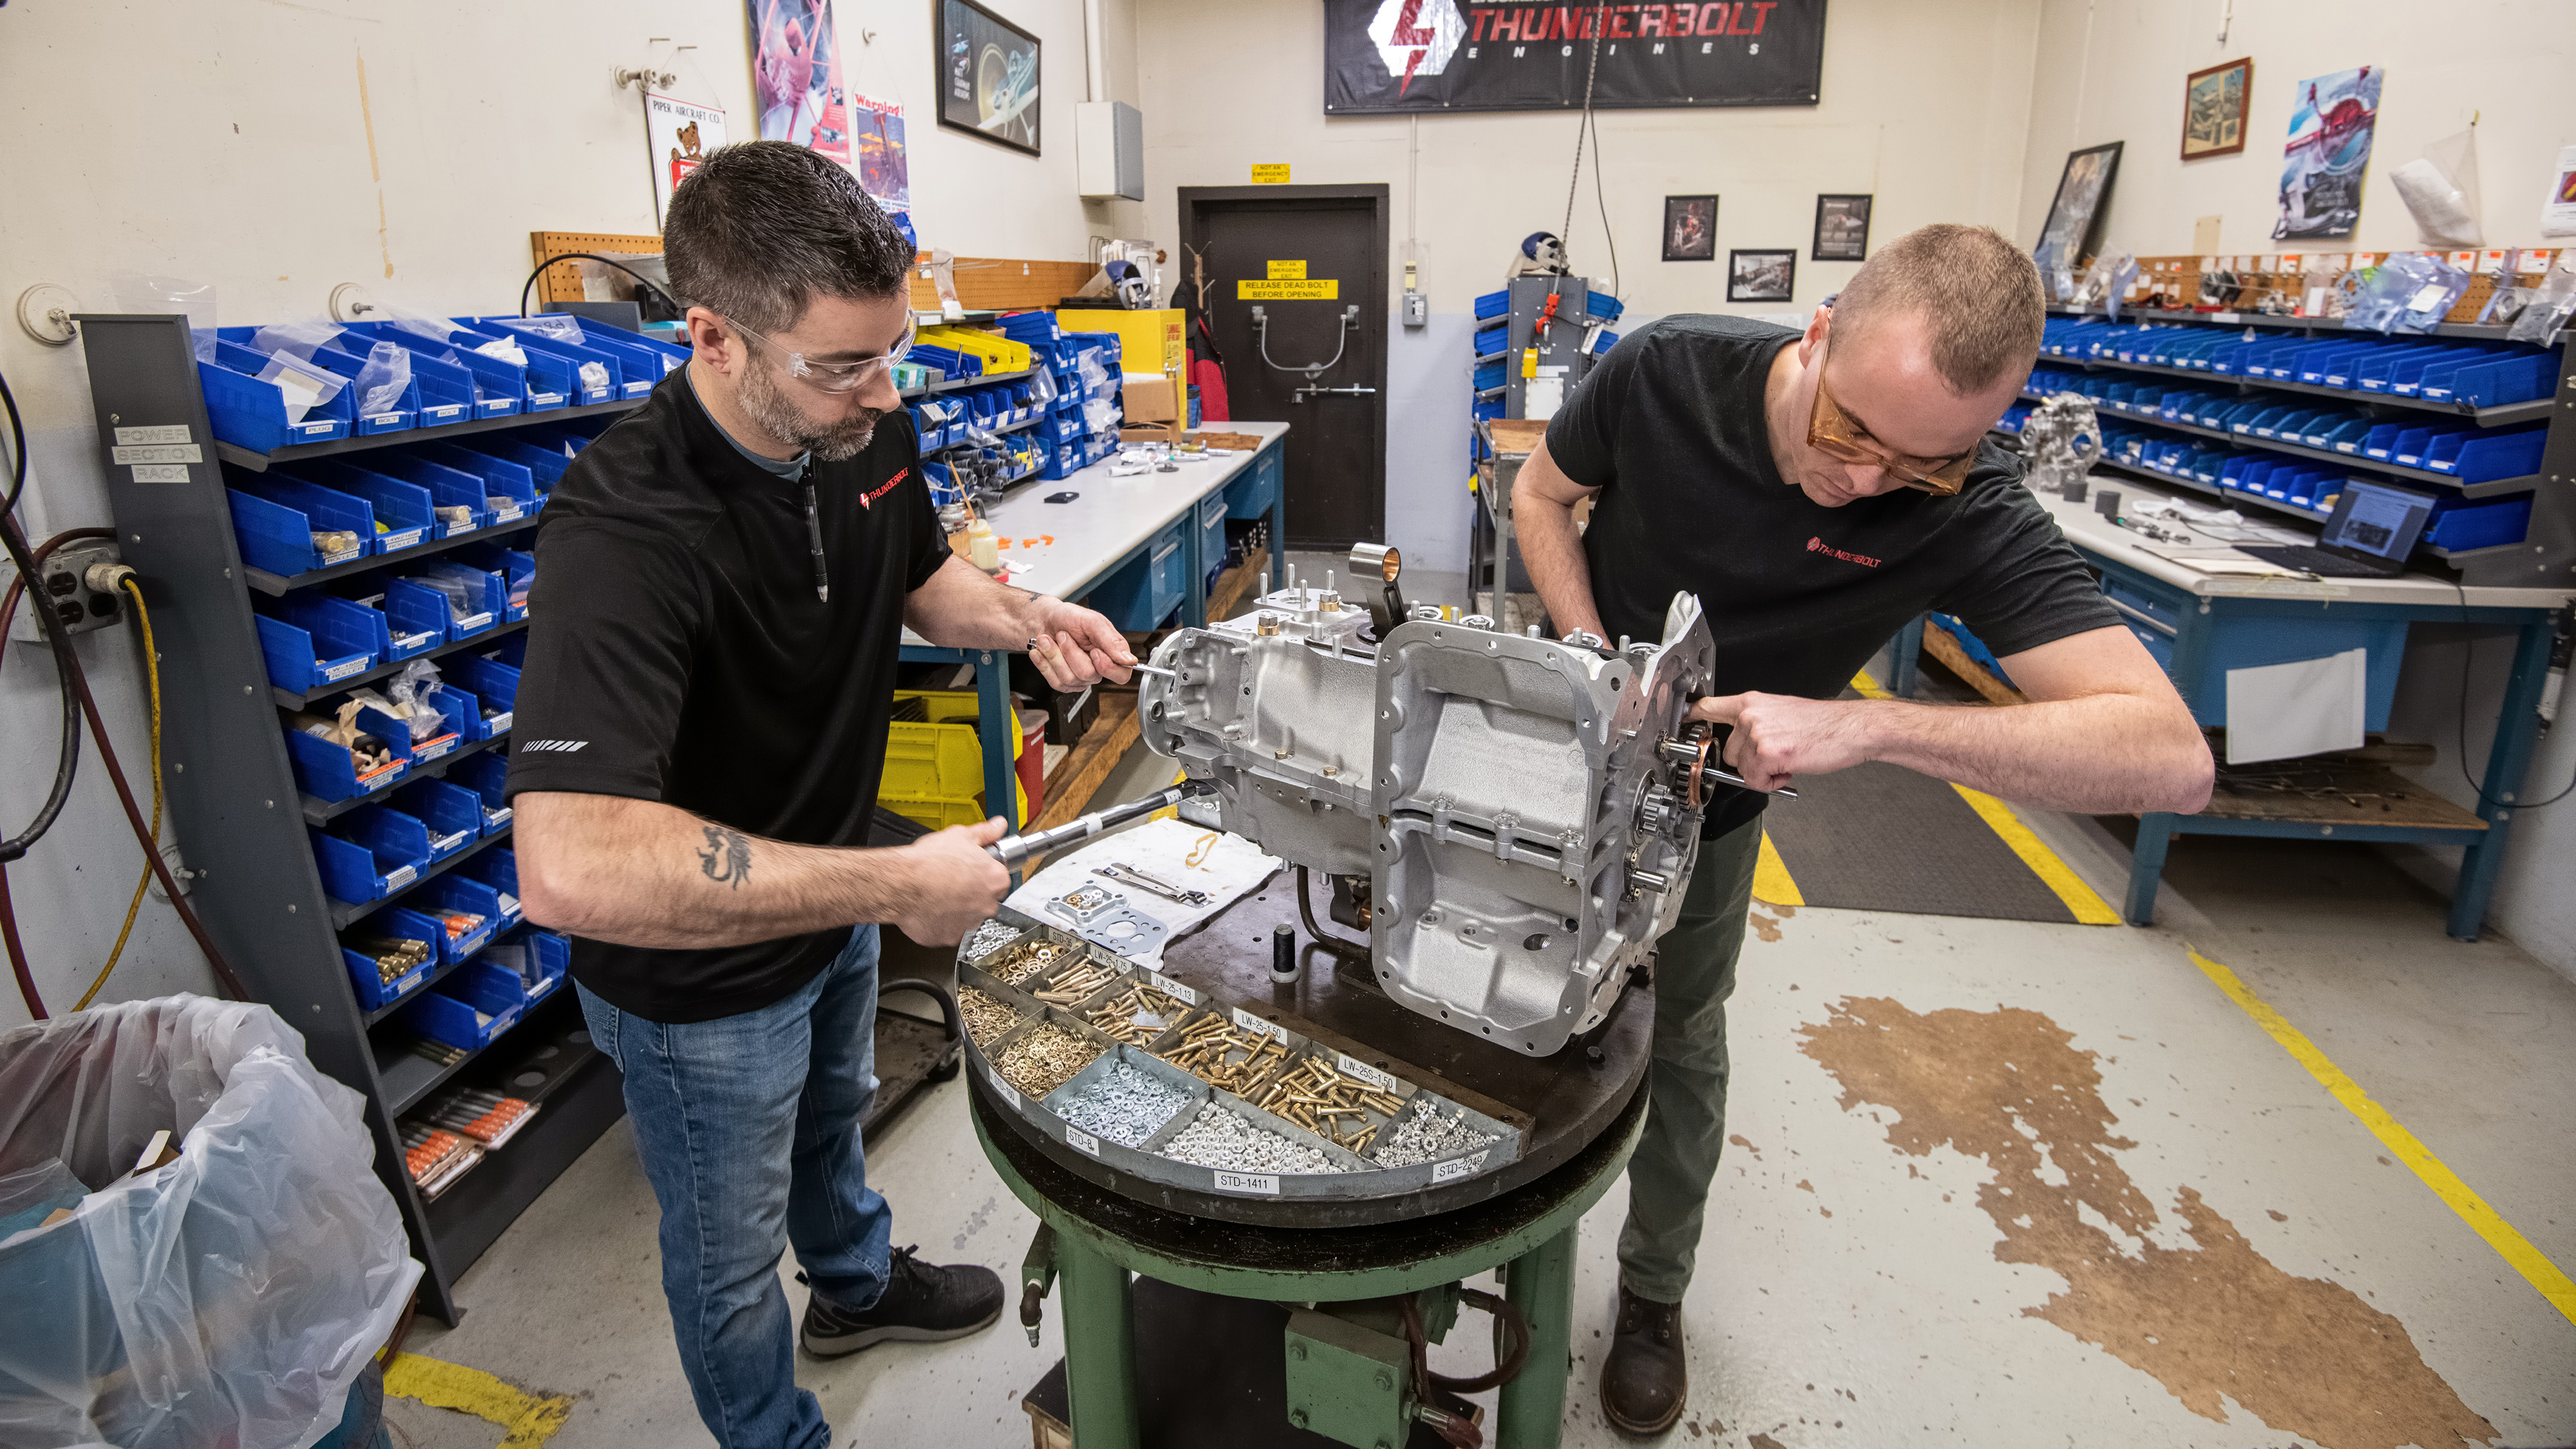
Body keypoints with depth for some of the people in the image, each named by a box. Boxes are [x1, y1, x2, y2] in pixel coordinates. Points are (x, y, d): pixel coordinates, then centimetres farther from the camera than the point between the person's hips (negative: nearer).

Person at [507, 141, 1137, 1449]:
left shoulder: (866, 427, -12)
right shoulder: (625, 528, -38)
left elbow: (922, 578, 8)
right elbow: (572, 867, -48)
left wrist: (1024, 618, -13)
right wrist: (898, 883, -43)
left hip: (830, 899, 8)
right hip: (699, 976, -7)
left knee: (832, 1114, 34)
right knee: (731, 1255, 19)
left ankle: (858, 1283, 64)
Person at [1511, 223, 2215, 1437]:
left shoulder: (1968, 510, -30)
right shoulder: (1665, 370, -27)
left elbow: (2170, 757, -36)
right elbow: (1541, 494, -7)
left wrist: (1858, 724, -47)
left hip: (1707, 806, -1)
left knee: (1678, 1048, 15)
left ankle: (1653, 1293, 42)